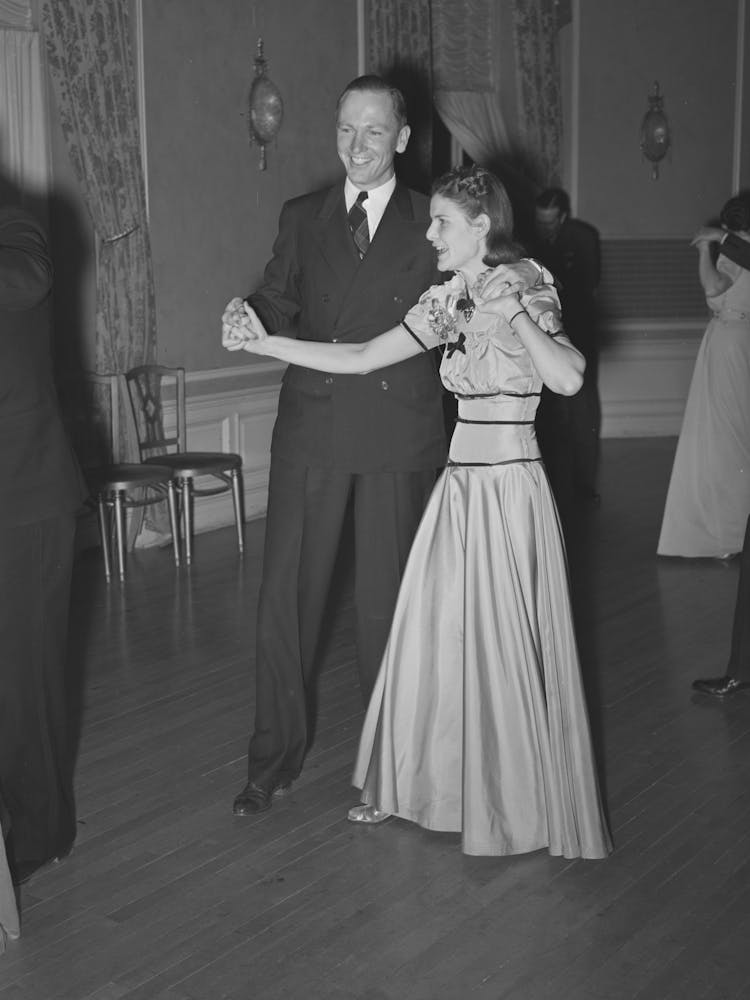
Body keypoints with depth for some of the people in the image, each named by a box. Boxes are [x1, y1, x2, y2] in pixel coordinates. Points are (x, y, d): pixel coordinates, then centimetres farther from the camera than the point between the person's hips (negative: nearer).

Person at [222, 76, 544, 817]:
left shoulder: (432, 223, 6)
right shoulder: (301, 218, 12)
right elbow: (280, 302, 8)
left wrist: (518, 272, -14)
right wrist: (248, 313, -14)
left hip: (398, 436, -2)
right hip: (311, 429, 2)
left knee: (386, 599, 6)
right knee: (285, 595, 2)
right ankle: (275, 756, 18)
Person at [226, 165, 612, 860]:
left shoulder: (528, 293, -8)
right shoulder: (445, 303, 9)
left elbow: (568, 379, -25)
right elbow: (360, 358, 8)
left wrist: (512, 313, -25)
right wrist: (264, 342, 3)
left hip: (509, 490, -6)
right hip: (459, 485, 6)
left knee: (506, 647, 3)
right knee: (435, 640, 11)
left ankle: (519, 803, 21)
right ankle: (418, 783, 28)